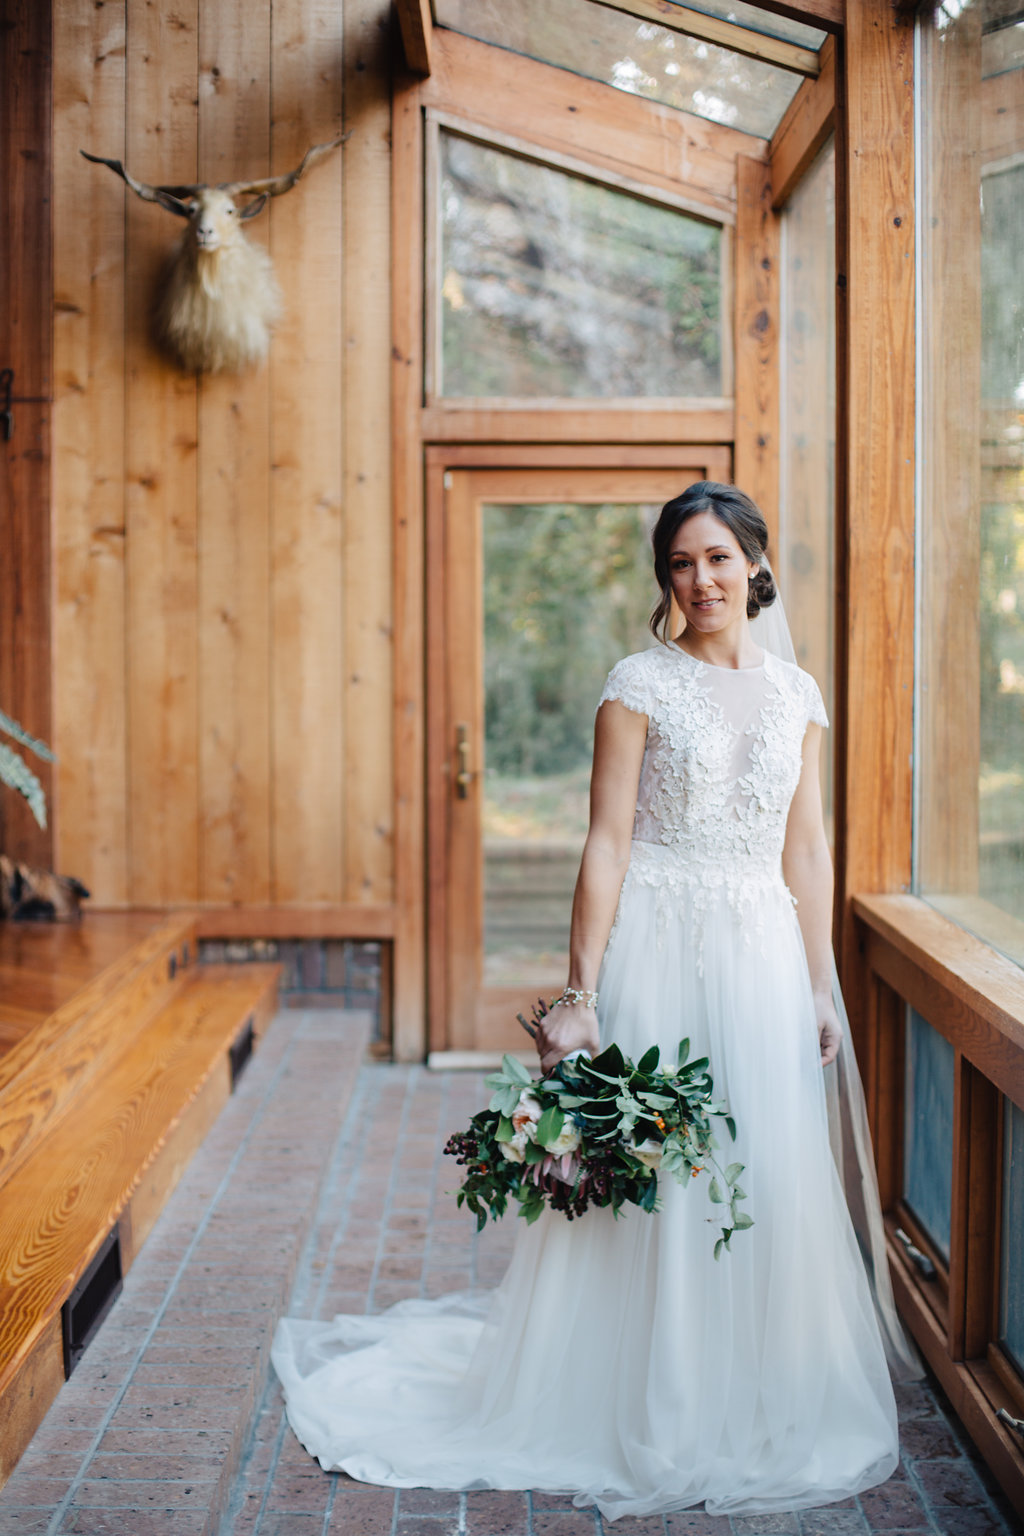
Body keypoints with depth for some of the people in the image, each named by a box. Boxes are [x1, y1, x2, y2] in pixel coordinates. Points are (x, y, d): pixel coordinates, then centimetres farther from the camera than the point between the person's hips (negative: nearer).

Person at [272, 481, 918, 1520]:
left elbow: (805, 852, 12)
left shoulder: (796, 693, 10)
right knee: (649, 1169, 1)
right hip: (658, 951, -4)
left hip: (765, 956, 4)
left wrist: (820, 990, 8)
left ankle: (758, 1411, 26)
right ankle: (654, 1422, 18)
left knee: (771, 1175, 8)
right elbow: (606, 843, -8)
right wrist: (579, 994, -13)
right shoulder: (640, 684, -4)